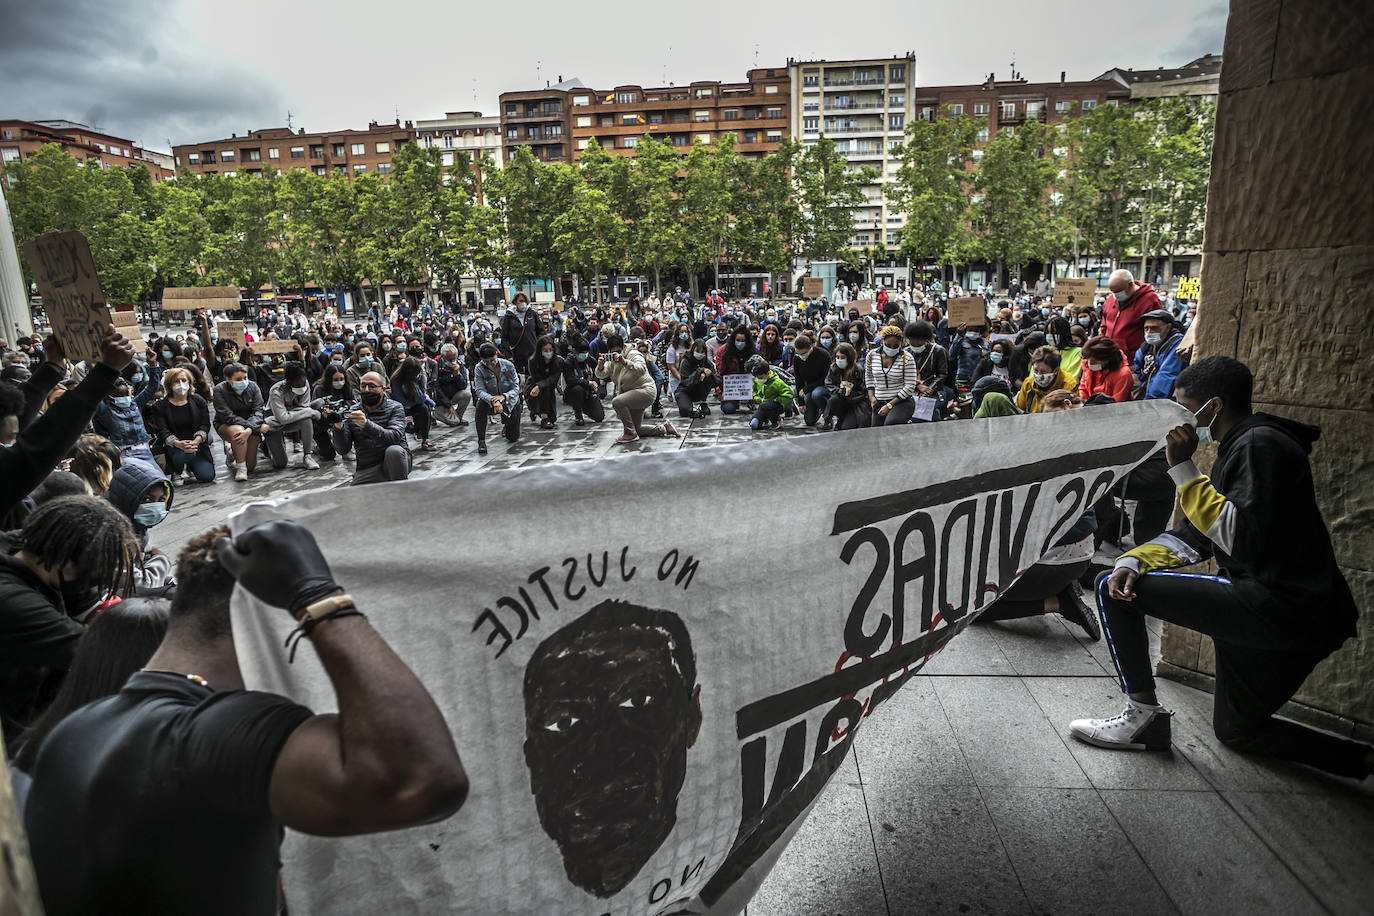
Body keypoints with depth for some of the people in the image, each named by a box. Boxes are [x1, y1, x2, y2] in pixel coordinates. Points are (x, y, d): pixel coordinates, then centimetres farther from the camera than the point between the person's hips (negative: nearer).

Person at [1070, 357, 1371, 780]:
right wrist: (1134, 560, -3)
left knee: (1111, 590, -12)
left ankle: (1143, 714, -3)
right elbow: (1192, 536, 15)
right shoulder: (1238, 449, 18)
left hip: (1278, 604, -11)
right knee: (1236, 731, 25)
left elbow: (1243, 540, -25)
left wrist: (1183, 469, -22)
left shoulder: (1260, 444, -13)